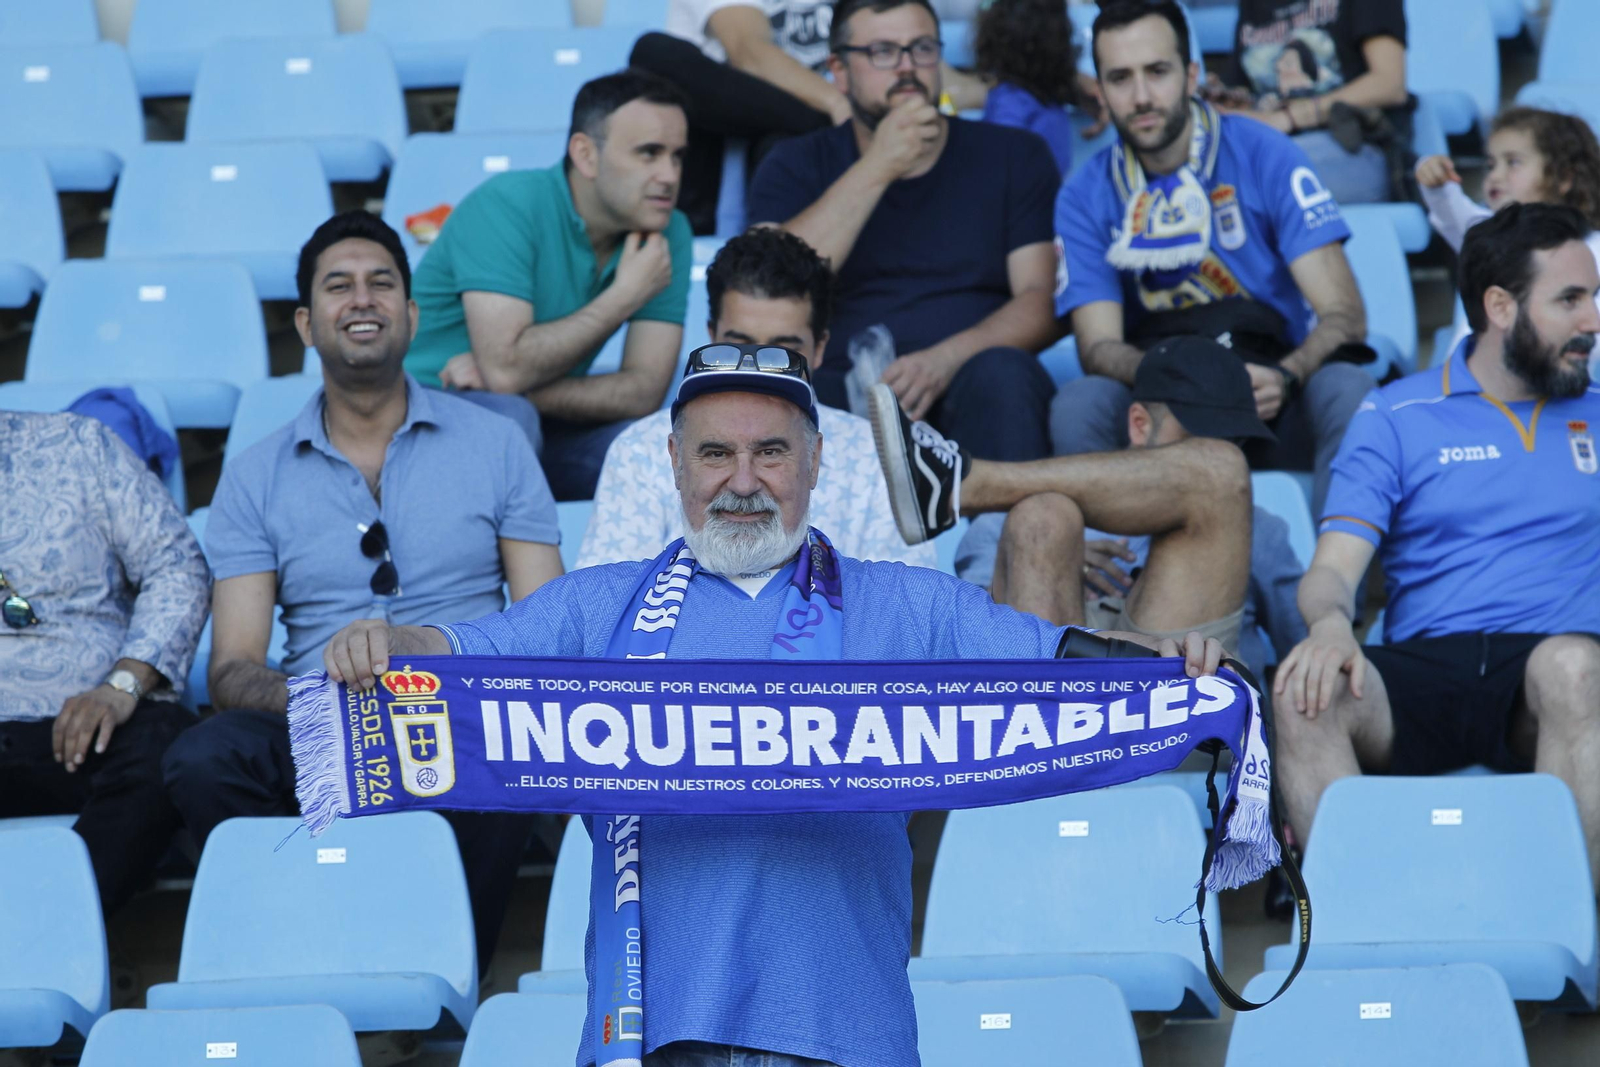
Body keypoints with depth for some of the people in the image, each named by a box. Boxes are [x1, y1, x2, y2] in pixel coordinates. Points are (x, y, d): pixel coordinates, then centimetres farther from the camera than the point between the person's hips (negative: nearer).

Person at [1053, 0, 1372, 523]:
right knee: (1077, 404, -29)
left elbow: (1345, 315, -7)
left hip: (1274, 401, -1)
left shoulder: (1264, 155, -1)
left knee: (1347, 390, -32)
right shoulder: (1086, 198, 4)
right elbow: (1098, 346, -6)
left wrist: (1284, 377, -29)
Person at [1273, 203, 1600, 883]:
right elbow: (1333, 568, 4)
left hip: (1544, 666, 0)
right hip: (1422, 667, 0)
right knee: (1306, 694, -32)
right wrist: (1330, 624, -21)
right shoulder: (1396, 418, 15)